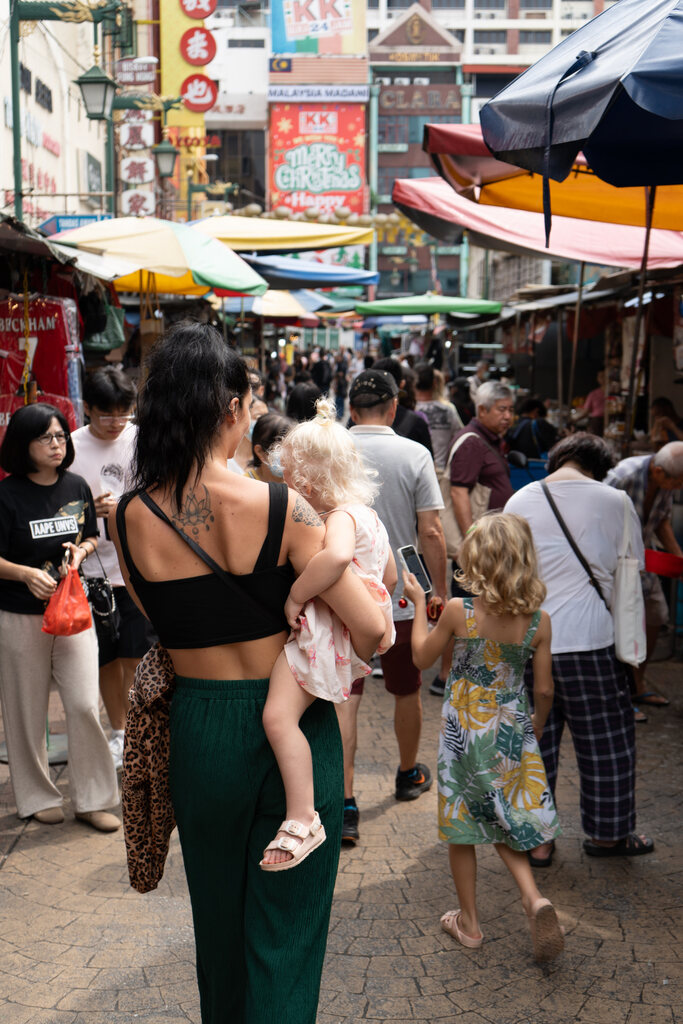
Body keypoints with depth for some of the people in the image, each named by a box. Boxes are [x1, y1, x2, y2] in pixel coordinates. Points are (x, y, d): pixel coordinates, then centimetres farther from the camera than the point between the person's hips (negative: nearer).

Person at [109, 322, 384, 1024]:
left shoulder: (130, 518, -9)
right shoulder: (281, 509, -19)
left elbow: (160, 624, 3)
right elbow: (370, 635, -18)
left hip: (198, 728, 4)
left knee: (217, 912, 25)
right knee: (286, 922, 12)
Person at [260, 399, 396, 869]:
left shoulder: (341, 517, -17)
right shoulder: (368, 514, 17)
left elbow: (338, 555, -42)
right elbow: (389, 576, 27)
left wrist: (296, 596, -31)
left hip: (325, 634, -12)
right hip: (351, 629, 12)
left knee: (278, 715, -20)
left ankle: (302, 821, -21)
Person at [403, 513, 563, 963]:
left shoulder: (458, 611, -17)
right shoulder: (539, 621, -10)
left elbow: (422, 657, 0)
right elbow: (544, 690, -3)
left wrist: (418, 602, 10)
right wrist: (536, 726, 16)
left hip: (464, 732, -2)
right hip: (512, 733, 2)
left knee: (462, 828, 14)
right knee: (504, 823, 20)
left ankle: (469, 921, 26)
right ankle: (534, 899, -1)